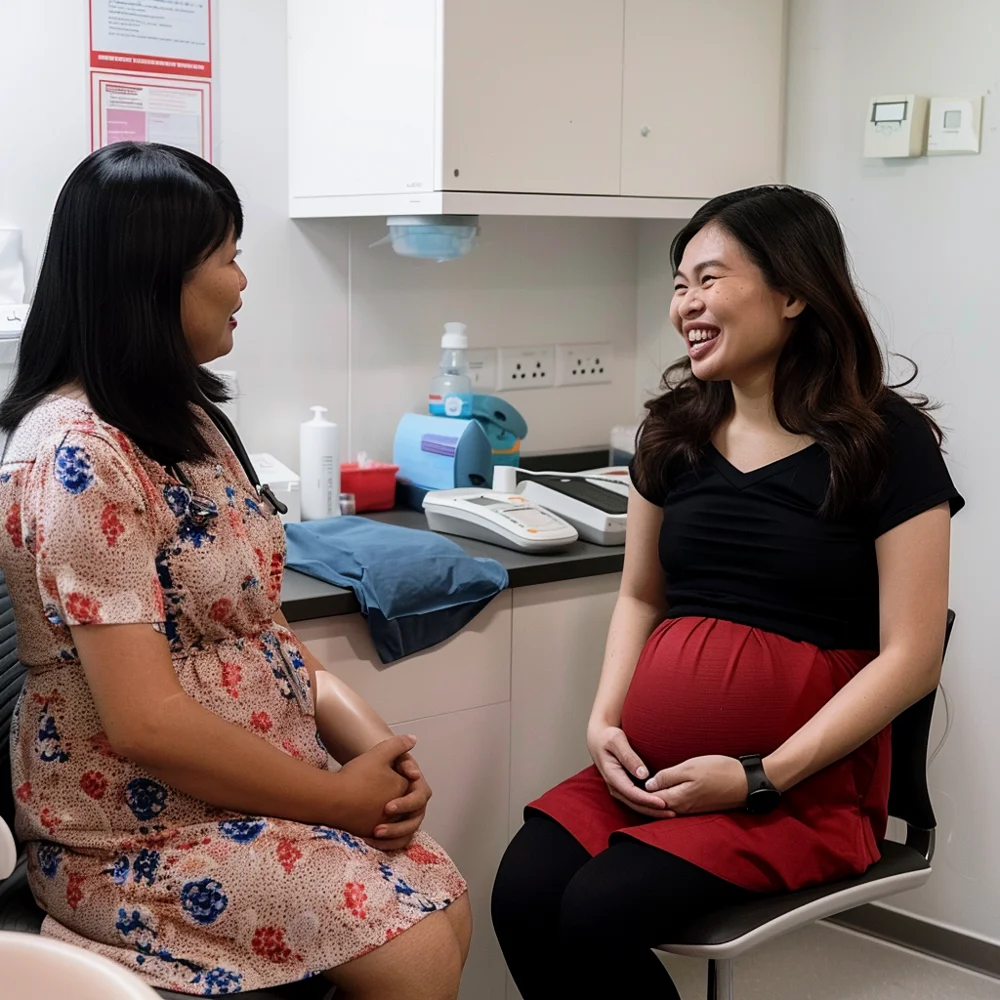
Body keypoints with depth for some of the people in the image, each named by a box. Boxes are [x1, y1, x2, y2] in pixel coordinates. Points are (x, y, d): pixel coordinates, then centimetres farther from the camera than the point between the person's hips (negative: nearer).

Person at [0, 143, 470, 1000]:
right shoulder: (80, 455, -22)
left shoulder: (178, 419, 9)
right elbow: (148, 722, -26)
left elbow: (252, 623, 8)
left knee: (446, 911, -2)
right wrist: (339, 798, -16)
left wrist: (374, 743, -7)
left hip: (255, 784, 9)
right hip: (140, 832, -8)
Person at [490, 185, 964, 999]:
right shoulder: (674, 428, 10)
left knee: (600, 916, -25)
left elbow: (910, 657, -10)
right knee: (522, 896, -20)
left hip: (805, 780, -5)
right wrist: (605, 721, -1)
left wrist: (762, 778, -16)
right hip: (653, 762, 5)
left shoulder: (887, 443, -7)